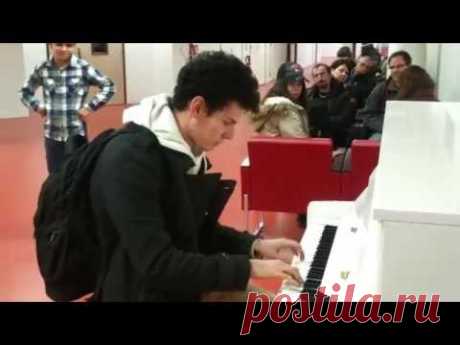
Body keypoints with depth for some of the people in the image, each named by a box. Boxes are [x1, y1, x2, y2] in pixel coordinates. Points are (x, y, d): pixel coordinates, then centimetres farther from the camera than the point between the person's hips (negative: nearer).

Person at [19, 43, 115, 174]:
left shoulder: (83, 68, -7)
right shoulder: (42, 69, 1)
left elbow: (109, 87, -1)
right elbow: (25, 91, 17)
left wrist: (90, 107, -6)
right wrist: (38, 106, 3)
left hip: (76, 134, -2)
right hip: (52, 135, 2)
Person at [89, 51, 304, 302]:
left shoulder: (188, 151, 3)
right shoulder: (130, 159, -25)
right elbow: (158, 265, -29)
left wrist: (254, 246, 0)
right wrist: (248, 267, -24)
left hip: (185, 284, 8)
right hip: (144, 292, -8)